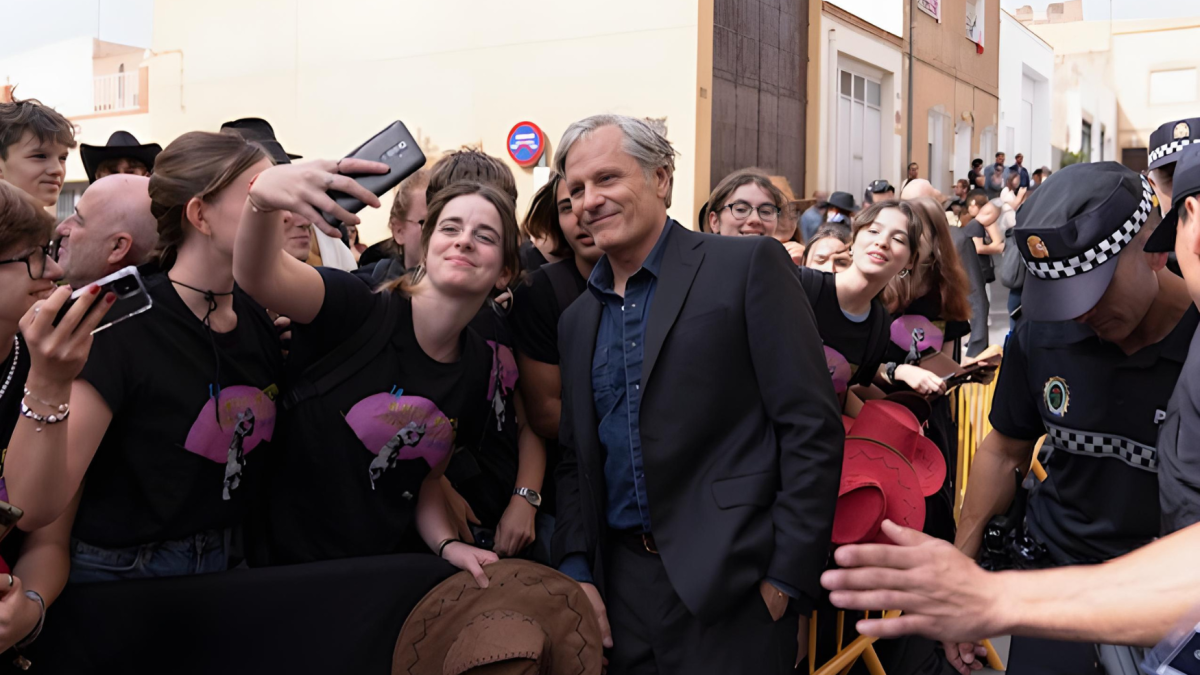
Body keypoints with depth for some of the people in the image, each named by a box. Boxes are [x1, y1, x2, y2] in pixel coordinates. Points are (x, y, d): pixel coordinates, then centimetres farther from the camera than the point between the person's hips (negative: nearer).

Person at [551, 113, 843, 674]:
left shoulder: (749, 266, -6)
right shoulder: (577, 320, 12)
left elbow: (813, 428, -10)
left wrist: (788, 580, -13)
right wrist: (575, 570, 3)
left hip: (732, 586, -5)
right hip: (622, 584, 5)